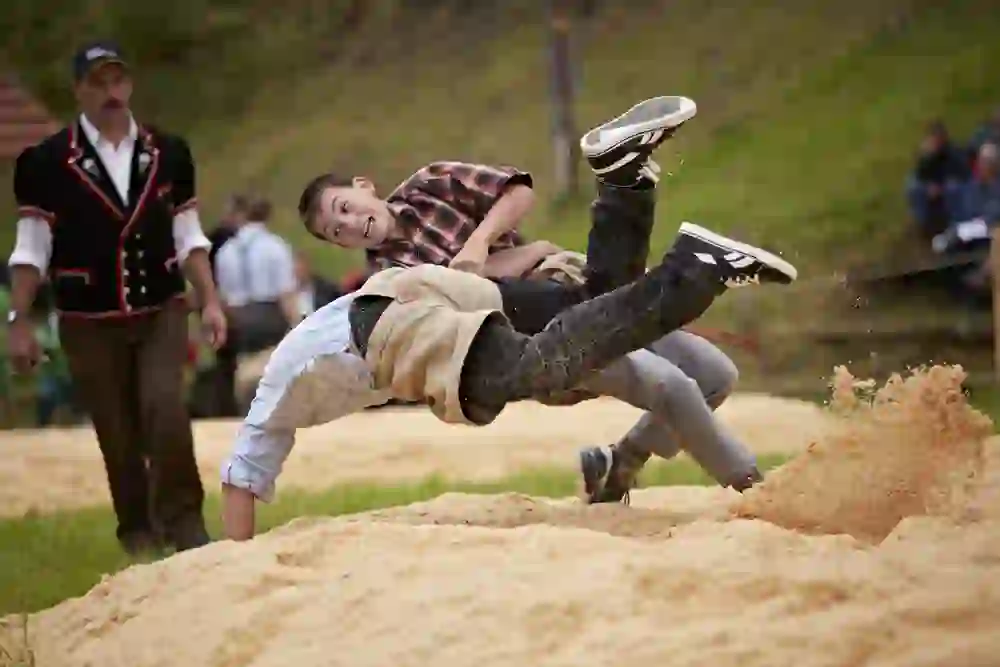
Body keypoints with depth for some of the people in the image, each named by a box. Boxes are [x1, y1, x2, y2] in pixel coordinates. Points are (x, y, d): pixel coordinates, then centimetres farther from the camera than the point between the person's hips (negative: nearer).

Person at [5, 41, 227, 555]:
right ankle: (138, 529, 21)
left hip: (161, 310, 1)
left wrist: (210, 302, 2)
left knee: (165, 408, -18)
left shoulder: (168, 153, 4)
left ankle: (182, 520, -5)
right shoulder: (47, 162, -5)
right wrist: (19, 321, -7)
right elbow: (31, 249, -3)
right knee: (117, 433, 4)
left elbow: (188, 238, 9)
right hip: (89, 321, -1)